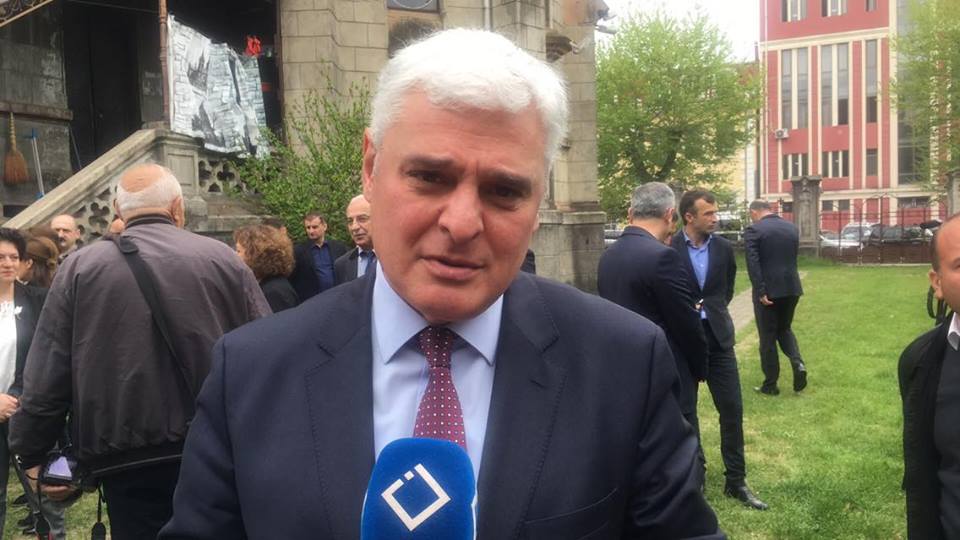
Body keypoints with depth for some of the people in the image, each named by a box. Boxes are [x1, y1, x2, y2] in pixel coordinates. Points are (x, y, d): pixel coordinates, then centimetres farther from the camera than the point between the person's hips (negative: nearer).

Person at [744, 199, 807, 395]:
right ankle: (798, 363, 0)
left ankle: (770, 385, 12)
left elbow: (752, 263, -19)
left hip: (768, 290, -5)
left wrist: (760, 292, -18)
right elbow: (793, 258, 14)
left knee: (767, 337, 5)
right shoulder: (792, 227, 8)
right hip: (791, 287, 5)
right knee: (784, 328, 23)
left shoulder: (754, 230, -10)